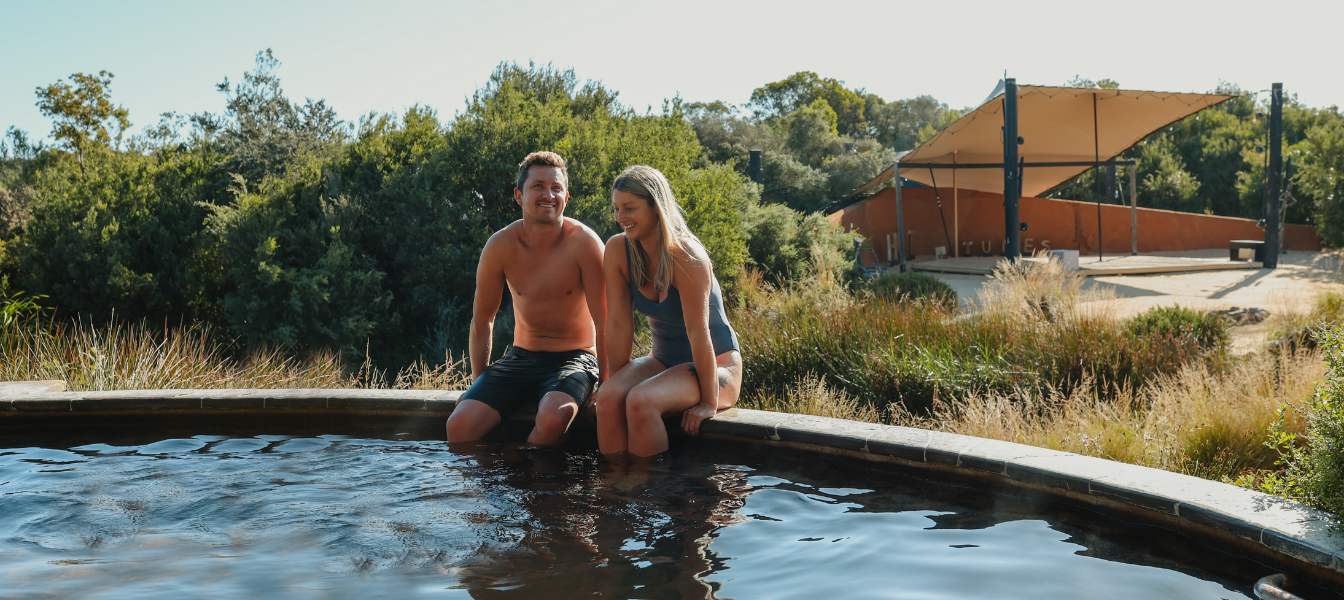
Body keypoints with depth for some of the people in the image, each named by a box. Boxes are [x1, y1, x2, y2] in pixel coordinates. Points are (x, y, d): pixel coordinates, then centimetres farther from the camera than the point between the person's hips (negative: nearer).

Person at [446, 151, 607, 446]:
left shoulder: (584, 243, -14)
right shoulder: (500, 246, -6)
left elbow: (604, 321, -11)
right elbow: (482, 319, 7)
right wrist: (479, 384, 7)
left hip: (574, 358, -3)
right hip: (520, 357, 3)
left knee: (553, 417, -33)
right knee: (459, 425, -17)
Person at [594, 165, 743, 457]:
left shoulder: (685, 256, -23)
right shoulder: (617, 249, -6)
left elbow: (697, 330, -23)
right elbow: (619, 323, -5)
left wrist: (709, 402, -20)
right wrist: (618, 382, -5)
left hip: (716, 364, -5)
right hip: (665, 360, 5)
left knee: (640, 401, -30)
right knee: (608, 397, -23)